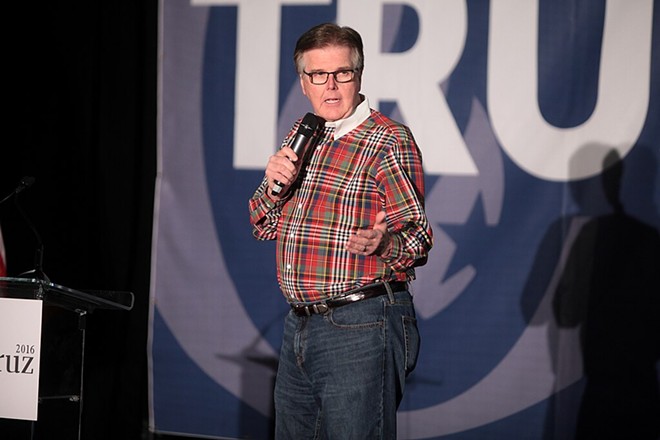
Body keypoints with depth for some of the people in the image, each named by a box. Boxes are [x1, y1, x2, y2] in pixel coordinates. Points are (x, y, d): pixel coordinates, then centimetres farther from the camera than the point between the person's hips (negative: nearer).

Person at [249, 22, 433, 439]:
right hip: (299, 324, 8)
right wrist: (274, 185, -3)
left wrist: (383, 244, -35)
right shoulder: (300, 137, 14)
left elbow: (419, 238, -12)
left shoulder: (389, 141, -9)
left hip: (360, 327, -7)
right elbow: (264, 227, 18)